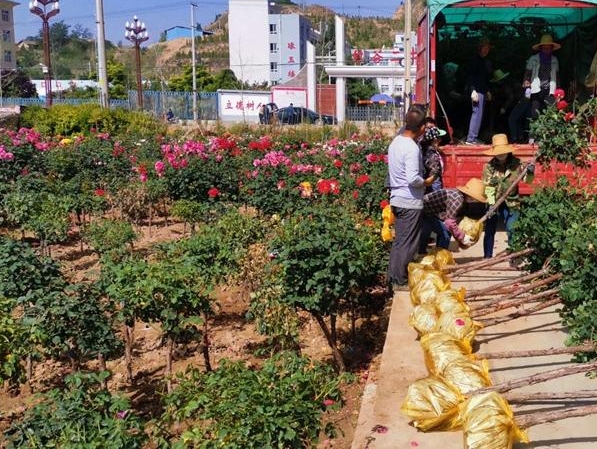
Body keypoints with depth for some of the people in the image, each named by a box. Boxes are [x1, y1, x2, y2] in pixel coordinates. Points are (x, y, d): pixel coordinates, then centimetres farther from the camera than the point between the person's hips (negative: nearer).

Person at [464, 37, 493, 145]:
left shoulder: (486, 61, 18)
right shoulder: (475, 60, -8)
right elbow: (470, 76, -14)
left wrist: (487, 91, 20)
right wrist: (473, 90, -21)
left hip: (483, 91, 9)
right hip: (476, 91, -9)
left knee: (479, 114, 8)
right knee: (477, 112, -12)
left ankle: (474, 137, 12)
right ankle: (471, 139, -12)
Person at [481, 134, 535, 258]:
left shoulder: (516, 163, -5)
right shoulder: (489, 166, -9)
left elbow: (526, 180, 5)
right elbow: (487, 186, -12)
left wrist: (529, 173, -18)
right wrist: (492, 204, -22)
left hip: (511, 202, 0)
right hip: (493, 201, 0)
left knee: (512, 230, -3)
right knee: (490, 230, 5)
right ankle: (487, 257, 16)